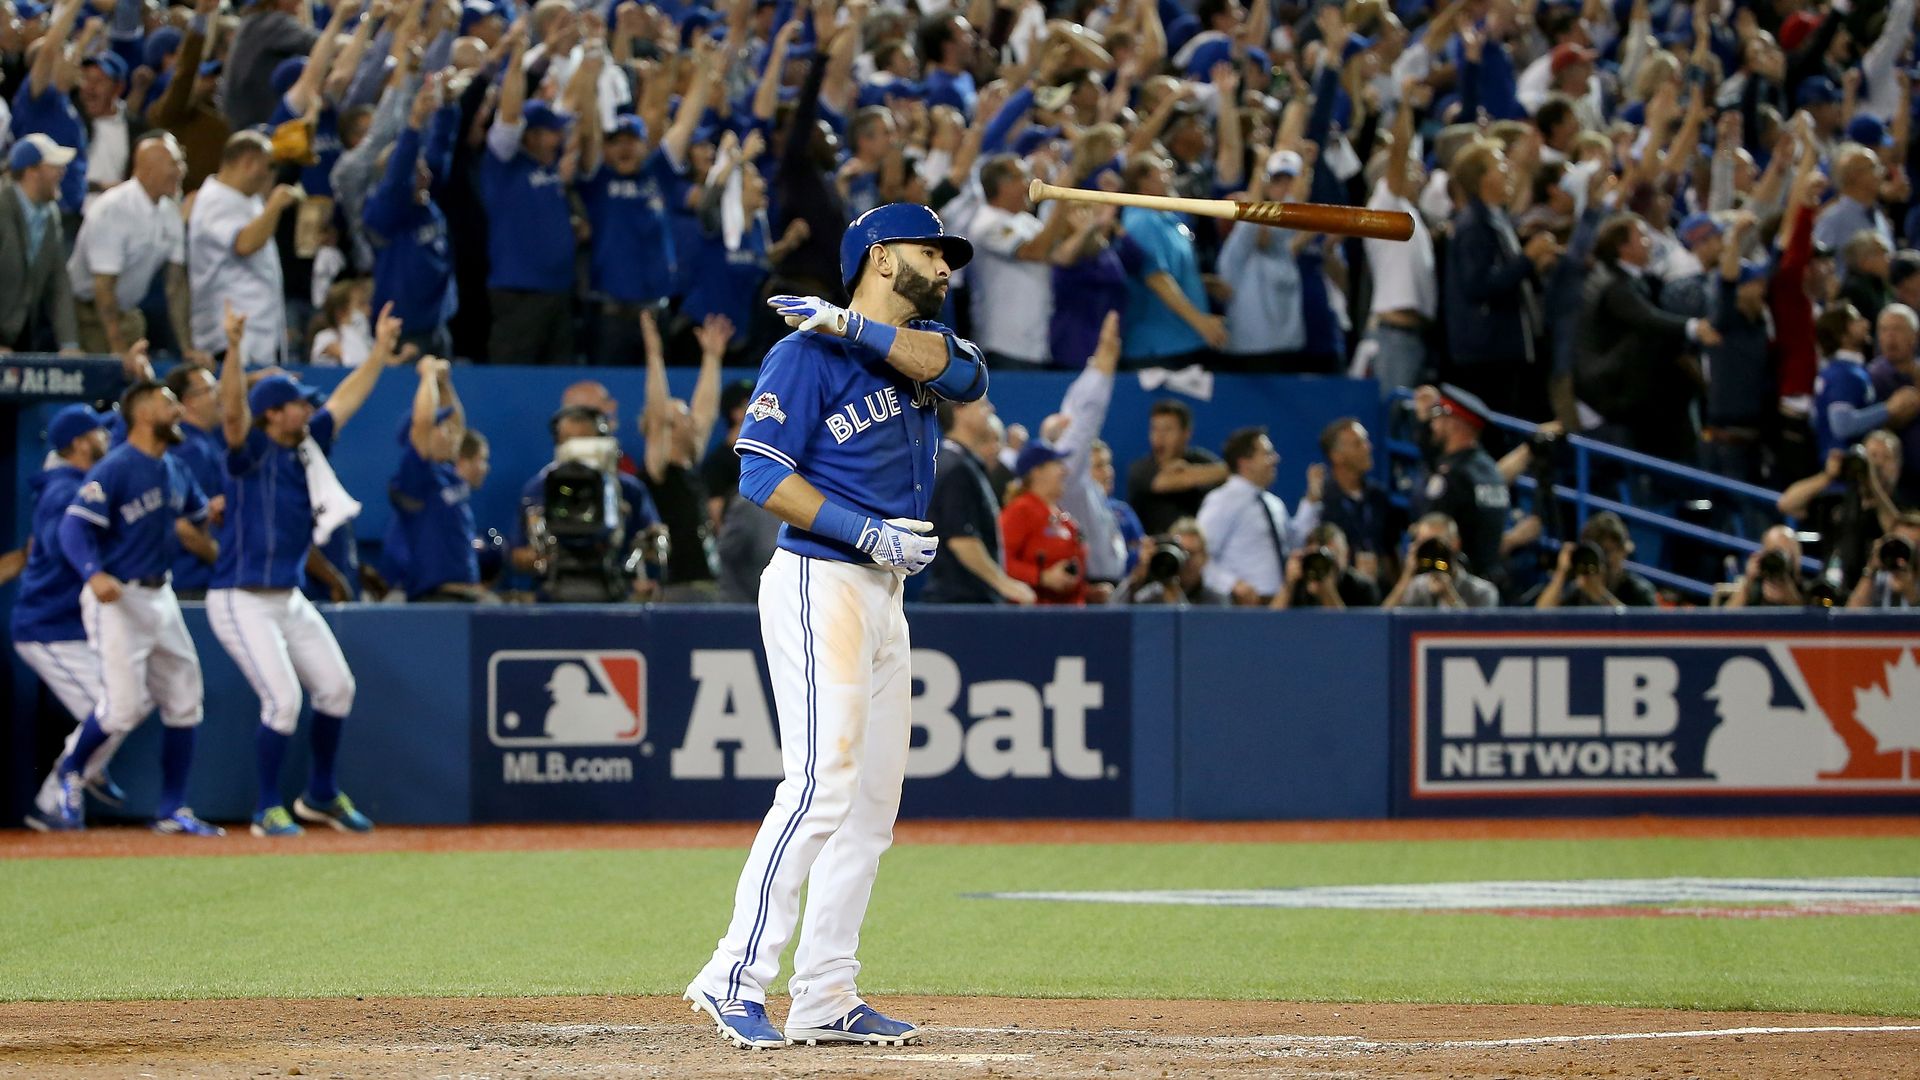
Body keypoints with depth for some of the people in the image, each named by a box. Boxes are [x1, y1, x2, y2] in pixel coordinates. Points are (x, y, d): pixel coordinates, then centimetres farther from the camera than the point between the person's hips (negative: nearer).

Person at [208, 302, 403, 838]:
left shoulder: (307, 443, 8)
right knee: (283, 699, -15)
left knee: (337, 688, 9)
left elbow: (346, 399, 18)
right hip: (242, 601, -8)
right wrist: (235, 350, -46)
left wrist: (380, 351, 17)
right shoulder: (252, 450, -13)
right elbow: (232, 409, -31)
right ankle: (268, 809, 0)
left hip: (291, 600, 8)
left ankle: (322, 795, 26)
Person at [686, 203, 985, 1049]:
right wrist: (871, 533, -20)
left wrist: (848, 325, -17)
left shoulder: (919, 345, 15)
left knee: (874, 798, 7)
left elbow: (965, 374, -9)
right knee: (824, 782, -18)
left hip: (885, 597, 9)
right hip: (820, 584, -9)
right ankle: (737, 977, -17)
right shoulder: (808, 352, -7)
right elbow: (762, 476, -14)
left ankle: (825, 996, 9)